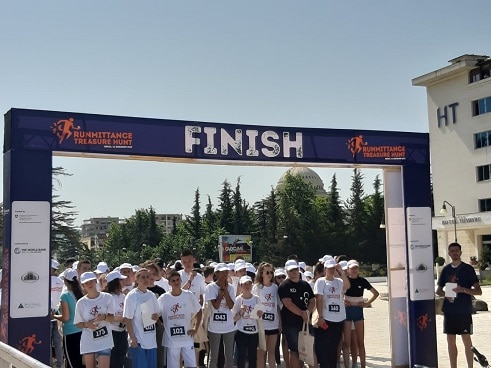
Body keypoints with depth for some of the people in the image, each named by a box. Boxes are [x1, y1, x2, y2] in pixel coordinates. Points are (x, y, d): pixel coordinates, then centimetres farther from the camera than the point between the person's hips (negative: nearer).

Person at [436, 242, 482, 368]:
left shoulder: (468, 269, -2)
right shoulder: (446, 270, 9)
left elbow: (478, 291, -5)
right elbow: (438, 290, 15)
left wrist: (463, 289, -21)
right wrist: (446, 294, -6)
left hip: (464, 310, -4)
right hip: (449, 311, 4)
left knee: (467, 341, 0)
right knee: (451, 341, 7)